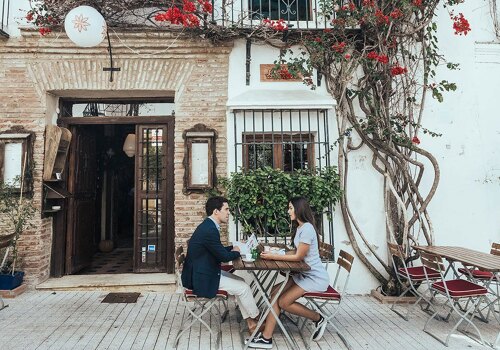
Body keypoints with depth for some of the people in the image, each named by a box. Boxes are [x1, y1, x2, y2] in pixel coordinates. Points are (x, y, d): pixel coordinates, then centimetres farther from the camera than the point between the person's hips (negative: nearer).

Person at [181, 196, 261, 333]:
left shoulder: (208, 226, 6)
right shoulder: (209, 230, -26)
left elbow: (218, 250, 18)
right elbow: (224, 257, -21)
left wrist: (234, 247, 6)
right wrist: (237, 252, -1)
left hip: (206, 271, 10)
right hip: (202, 278, -10)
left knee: (240, 282, 10)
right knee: (243, 288, -5)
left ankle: (250, 322, 16)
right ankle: (255, 318, 18)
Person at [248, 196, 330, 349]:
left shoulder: (307, 228, -20)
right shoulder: (300, 228, 11)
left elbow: (298, 257, -18)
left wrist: (273, 257, -16)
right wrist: (274, 254, 2)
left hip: (315, 277, -9)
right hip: (304, 274, 9)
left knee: (284, 301, -13)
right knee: (275, 293, -7)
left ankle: (318, 319, 7)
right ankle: (266, 337, -6)